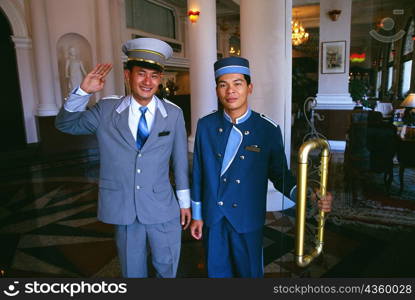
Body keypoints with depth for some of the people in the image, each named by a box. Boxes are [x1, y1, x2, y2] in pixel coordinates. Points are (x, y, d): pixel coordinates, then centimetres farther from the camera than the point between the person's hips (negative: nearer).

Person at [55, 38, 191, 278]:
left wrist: (185, 202, 7)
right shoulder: (106, 110, -3)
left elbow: (180, 160, 1)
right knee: (132, 272, 20)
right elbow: (66, 124, 6)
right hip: (123, 209, 1)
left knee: (167, 269, 17)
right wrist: (84, 91, -11)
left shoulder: (174, 114, -4)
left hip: (162, 210, 0)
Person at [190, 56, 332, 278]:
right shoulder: (205, 125, -4)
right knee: (216, 272, 18)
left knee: (249, 272, 16)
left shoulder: (268, 130, -11)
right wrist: (196, 214, 6)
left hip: (247, 220, -1)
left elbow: (279, 174, -3)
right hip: (212, 218, 2)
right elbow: (198, 172, 2)